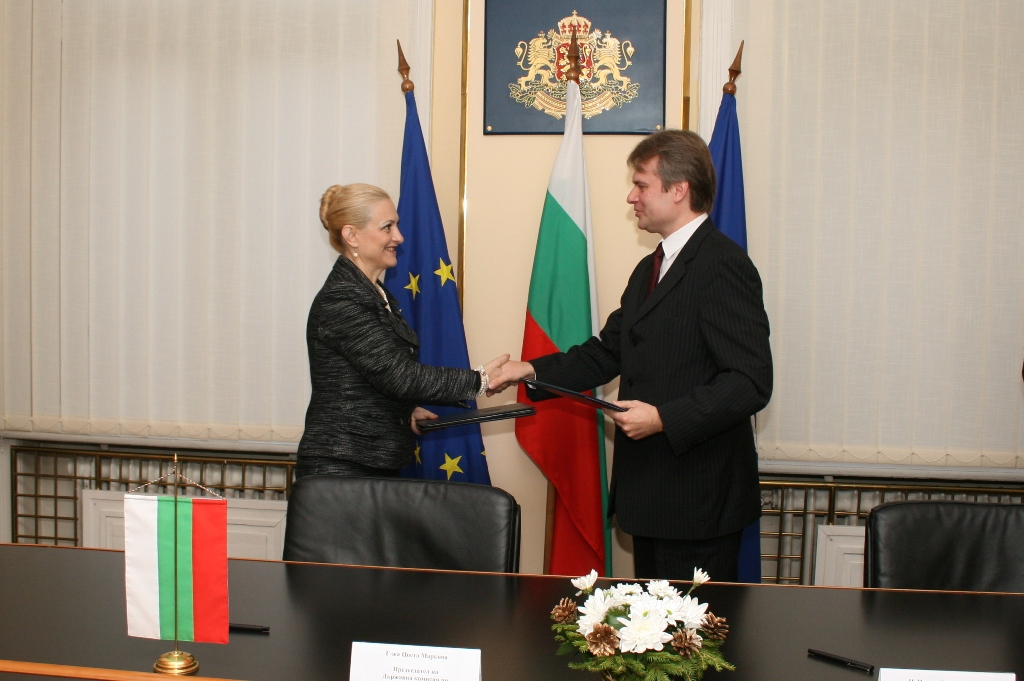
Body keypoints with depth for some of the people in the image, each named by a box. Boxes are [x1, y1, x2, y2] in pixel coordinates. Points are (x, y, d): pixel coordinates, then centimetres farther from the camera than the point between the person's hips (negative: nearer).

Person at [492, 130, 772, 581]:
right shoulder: (649, 270, 17)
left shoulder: (723, 265, -14)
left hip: (699, 497, -9)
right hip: (650, 493, 9)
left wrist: (663, 418, -24)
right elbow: (607, 353, 16)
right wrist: (532, 370, 4)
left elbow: (751, 382, -20)